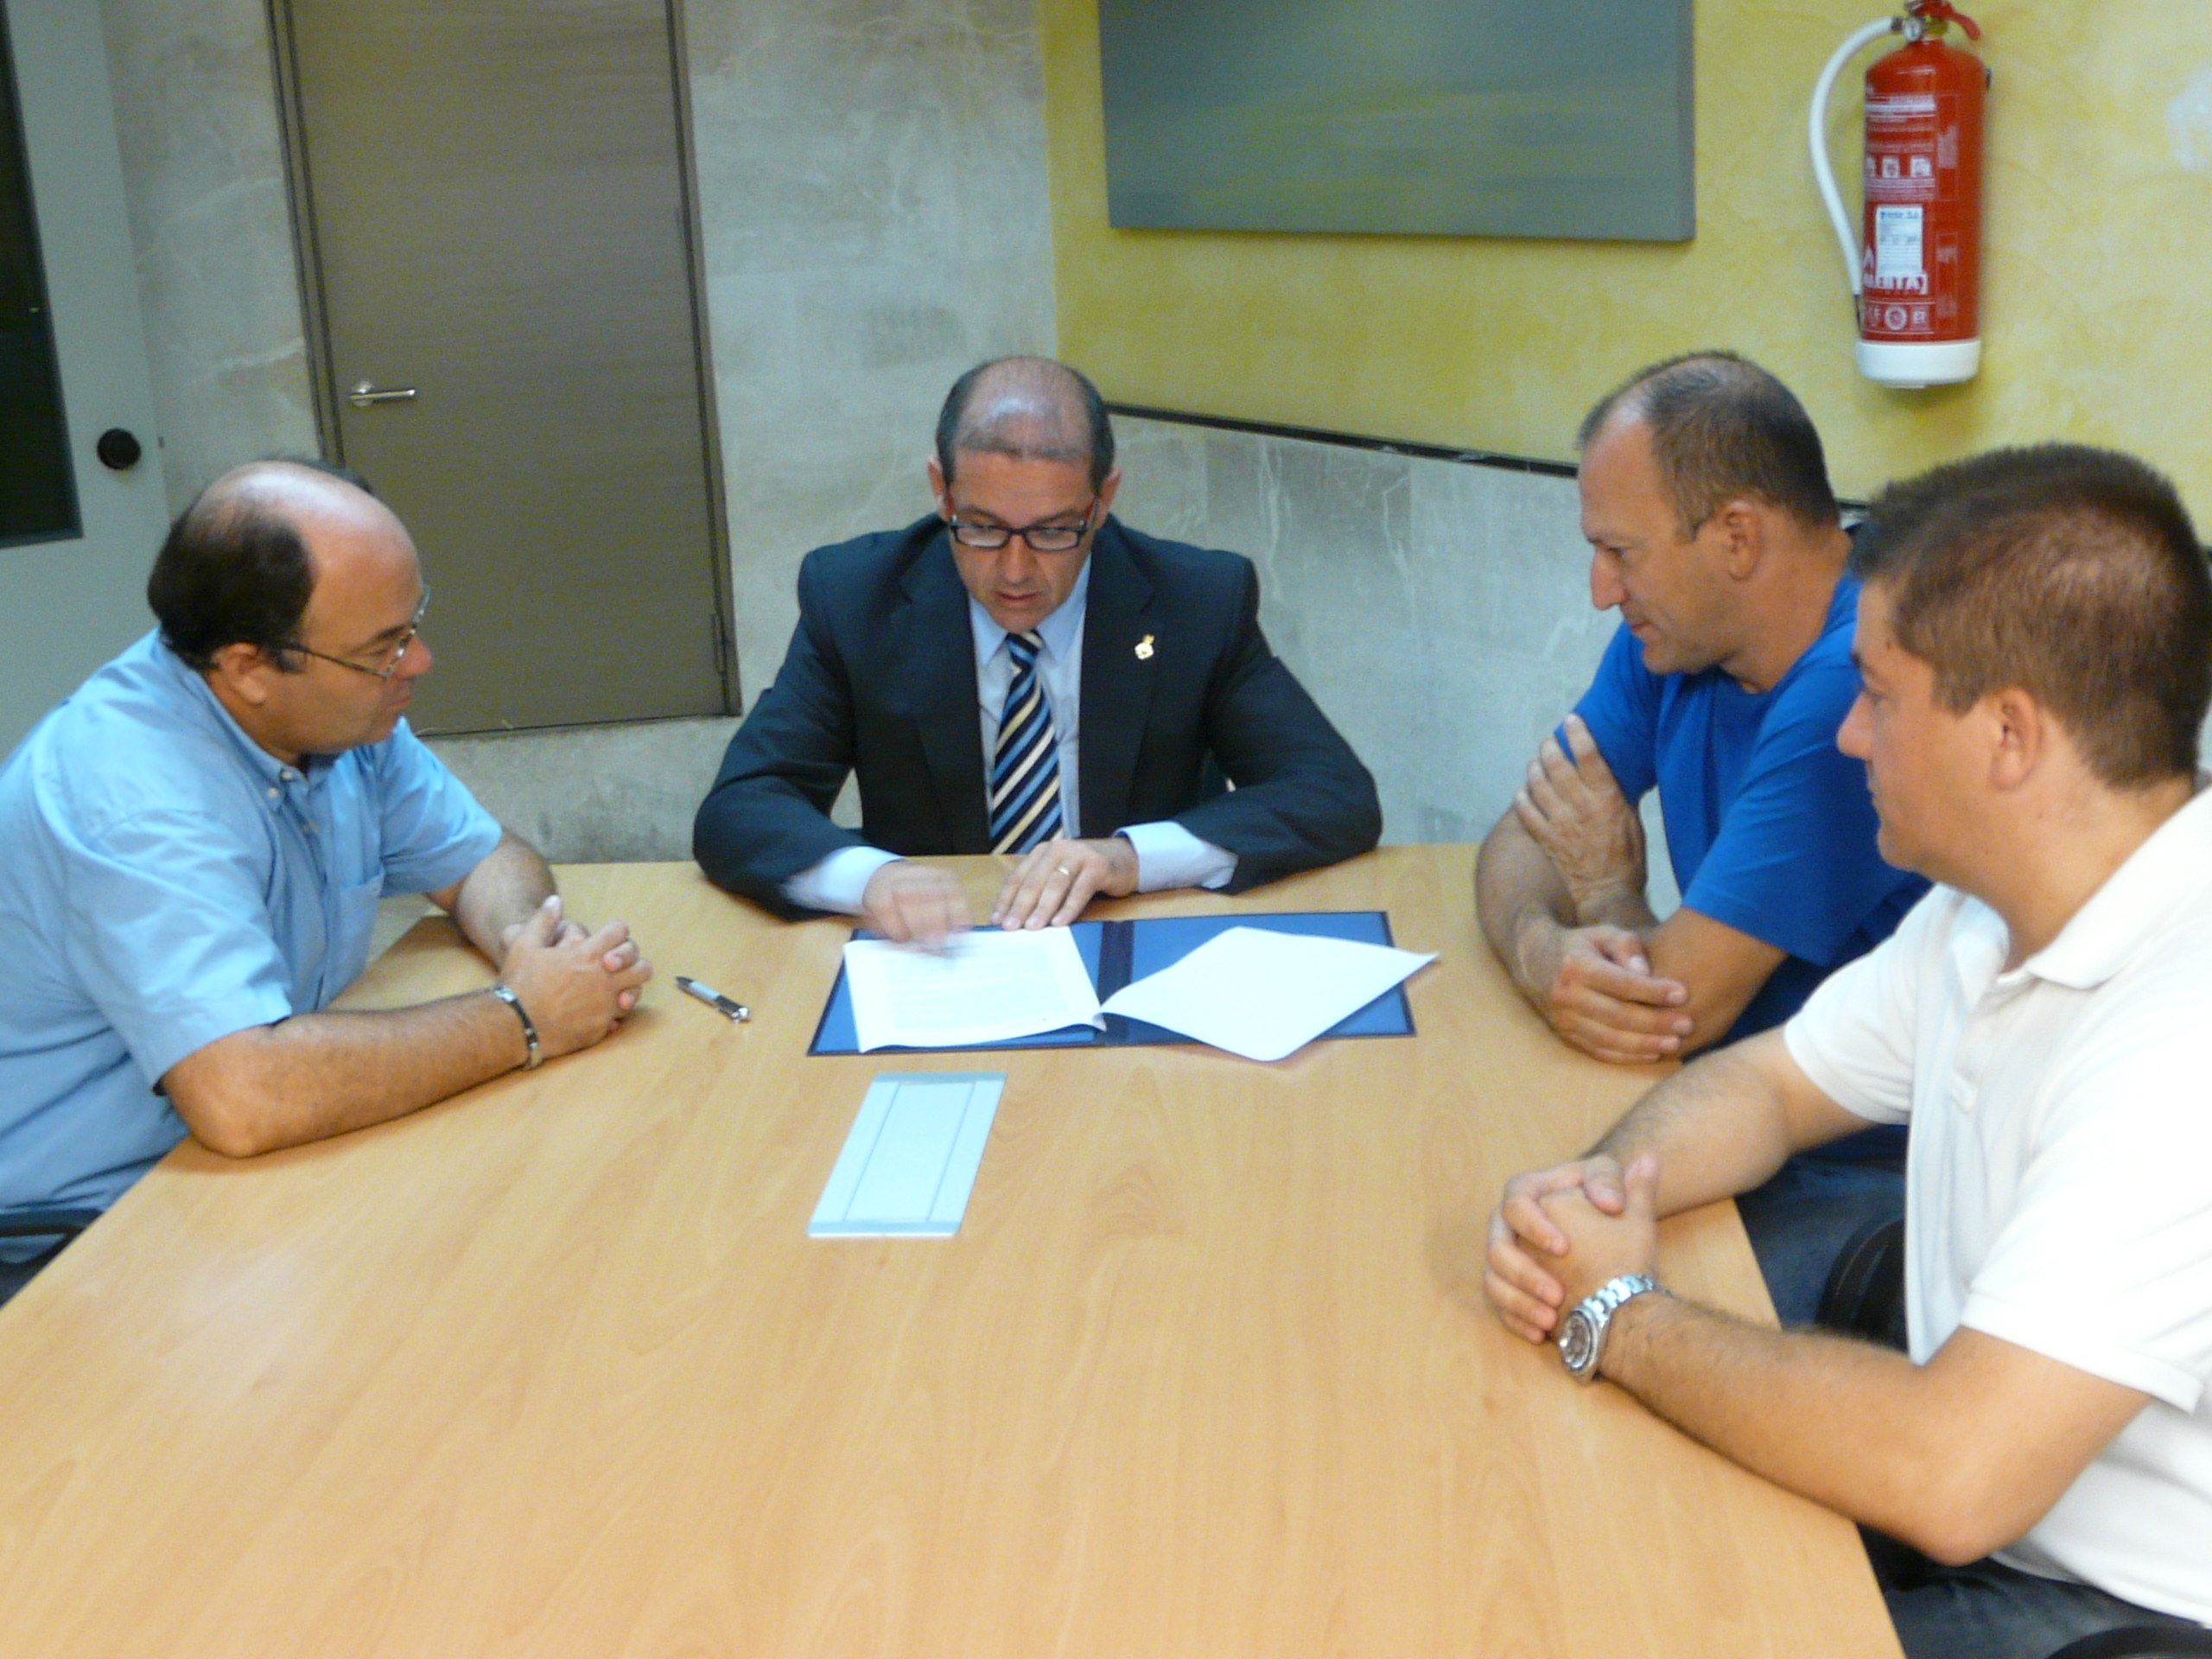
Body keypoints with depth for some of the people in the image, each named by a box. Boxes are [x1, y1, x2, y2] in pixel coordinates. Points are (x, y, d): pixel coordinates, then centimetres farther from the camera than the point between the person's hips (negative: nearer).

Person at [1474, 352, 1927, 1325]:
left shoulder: (1854, 692, -27)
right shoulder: (1672, 641, 3)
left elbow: (1682, 1004, -25)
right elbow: (1519, 842, 6)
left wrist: (1608, 895, -2)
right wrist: (1542, 953, -18)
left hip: (1854, 1175, -8)